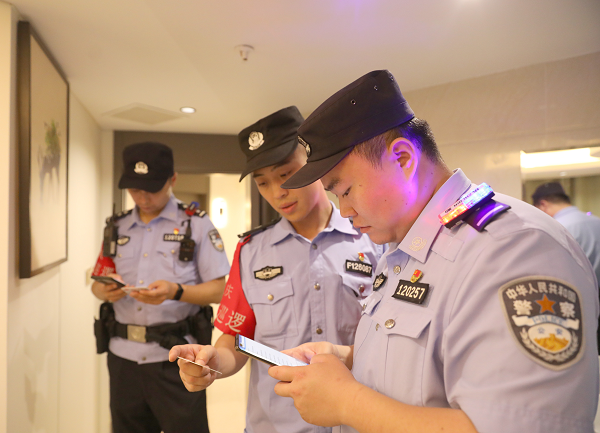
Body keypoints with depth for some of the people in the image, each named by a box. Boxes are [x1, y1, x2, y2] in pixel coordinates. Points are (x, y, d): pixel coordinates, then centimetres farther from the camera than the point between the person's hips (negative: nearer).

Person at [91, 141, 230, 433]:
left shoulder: (196, 224, -2)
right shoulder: (116, 227, 11)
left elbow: (219, 290, -6)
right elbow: (97, 284, 16)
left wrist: (176, 292, -23)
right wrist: (105, 292, -8)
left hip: (175, 358, -4)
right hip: (123, 357, 4)